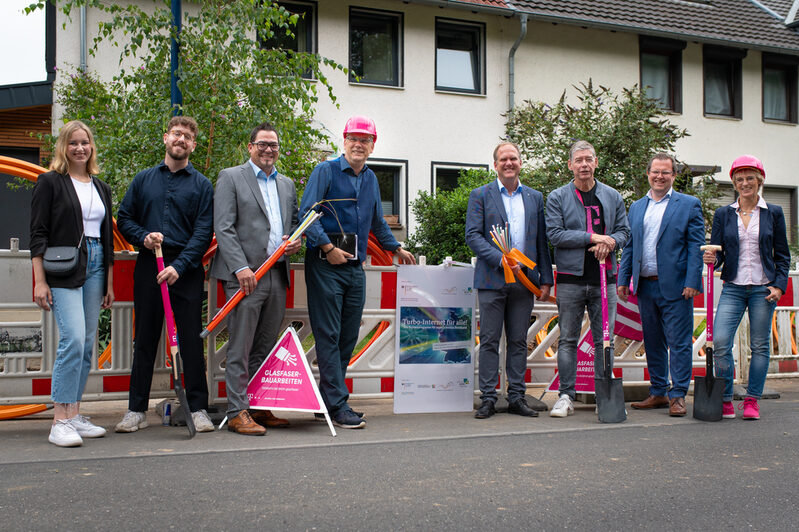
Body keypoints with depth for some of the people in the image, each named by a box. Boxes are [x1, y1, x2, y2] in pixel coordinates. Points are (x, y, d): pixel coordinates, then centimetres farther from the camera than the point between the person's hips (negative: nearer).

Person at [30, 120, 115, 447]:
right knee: (73, 339, -17)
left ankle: (74, 416, 14)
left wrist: (109, 283, 17)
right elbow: (38, 234, -3)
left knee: (87, 344, 5)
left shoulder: (101, 188, 17)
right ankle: (60, 422, -12)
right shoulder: (50, 182, 1)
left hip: (95, 268, 6)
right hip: (63, 270, -6)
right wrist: (39, 281, -10)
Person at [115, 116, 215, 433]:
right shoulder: (144, 179, 13)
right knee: (145, 339, 6)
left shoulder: (202, 185, 6)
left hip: (187, 271, -2)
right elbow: (124, 219, 13)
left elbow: (203, 232, -2)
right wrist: (143, 237, -8)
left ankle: (198, 408, 7)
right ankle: (136, 410, 13)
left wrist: (179, 266, -14)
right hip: (148, 268, 2)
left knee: (191, 340, -1)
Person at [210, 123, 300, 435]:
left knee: (266, 348, 10)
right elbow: (223, 228, -6)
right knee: (240, 348, -4)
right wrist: (240, 267, -17)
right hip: (245, 275, -6)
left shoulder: (286, 184, 21)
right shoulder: (231, 177, 2)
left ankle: (260, 408, 17)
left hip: (277, 275, 6)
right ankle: (238, 413, 1)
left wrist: (296, 241, 3)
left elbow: (295, 221, 27)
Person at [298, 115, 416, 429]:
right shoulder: (326, 171, -1)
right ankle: (338, 405, -4)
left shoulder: (370, 179, 18)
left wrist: (396, 248, 37)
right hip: (325, 264, -6)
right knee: (329, 335, -6)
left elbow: (377, 221, 32)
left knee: (348, 337, 6)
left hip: (355, 267, 6)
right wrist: (328, 247, -16)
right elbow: (306, 213, -9)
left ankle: (328, 399, 15)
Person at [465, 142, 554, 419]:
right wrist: (501, 259, -17)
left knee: (519, 341, 7)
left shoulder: (535, 197, 14)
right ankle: (488, 398, 6)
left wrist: (546, 279, 8)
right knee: (490, 341, 0)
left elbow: (542, 241, 14)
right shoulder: (480, 195, 4)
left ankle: (517, 397, 14)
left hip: (524, 281, 3)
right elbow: (472, 235, -5)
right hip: (492, 280, -3)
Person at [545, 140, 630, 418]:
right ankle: (566, 396, 8)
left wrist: (610, 242, -10)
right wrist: (592, 237, -13)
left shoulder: (612, 196, 12)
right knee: (568, 339, 1)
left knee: (604, 340, 4)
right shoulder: (557, 197, 3)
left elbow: (624, 231, 12)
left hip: (604, 278, 2)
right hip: (571, 277, -2)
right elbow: (555, 234, -7)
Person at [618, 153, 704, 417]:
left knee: (678, 343, -1)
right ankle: (658, 393, 21)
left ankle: (678, 395, 7)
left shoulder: (689, 205, 2)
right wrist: (623, 279, 8)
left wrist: (692, 282, -13)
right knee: (652, 343, 12)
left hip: (675, 287, -5)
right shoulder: (636, 207, 15)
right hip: (645, 286, 5)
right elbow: (629, 247, 16)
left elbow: (696, 246, -4)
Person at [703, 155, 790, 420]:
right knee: (720, 342, -12)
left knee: (760, 346, 3)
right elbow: (717, 253, 6)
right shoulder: (723, 214, 7)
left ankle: (752, 400, 14)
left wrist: (779, 286, -4)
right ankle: (726, 400, 1)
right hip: (733, 287, 0)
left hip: (763, 288, 0)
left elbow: (782, 255, 8)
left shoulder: (774, 213, 6)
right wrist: (711, 259, -17)